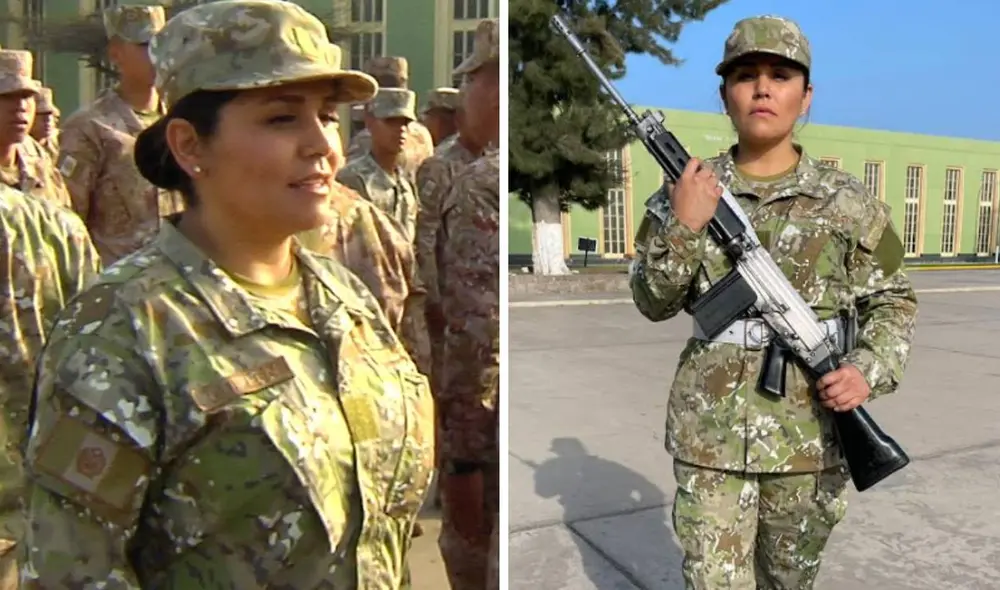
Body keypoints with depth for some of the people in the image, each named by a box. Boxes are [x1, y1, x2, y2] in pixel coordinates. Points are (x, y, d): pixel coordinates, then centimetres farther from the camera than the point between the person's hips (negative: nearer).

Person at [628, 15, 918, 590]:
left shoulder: (847, 200, 0)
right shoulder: (688, 188, 1)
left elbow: (894, 301, 7)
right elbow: (654, 302, -1)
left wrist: (869, 370, -12)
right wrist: (683, 227, -17)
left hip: (809, 430, 1)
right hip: (710, 429, 0)